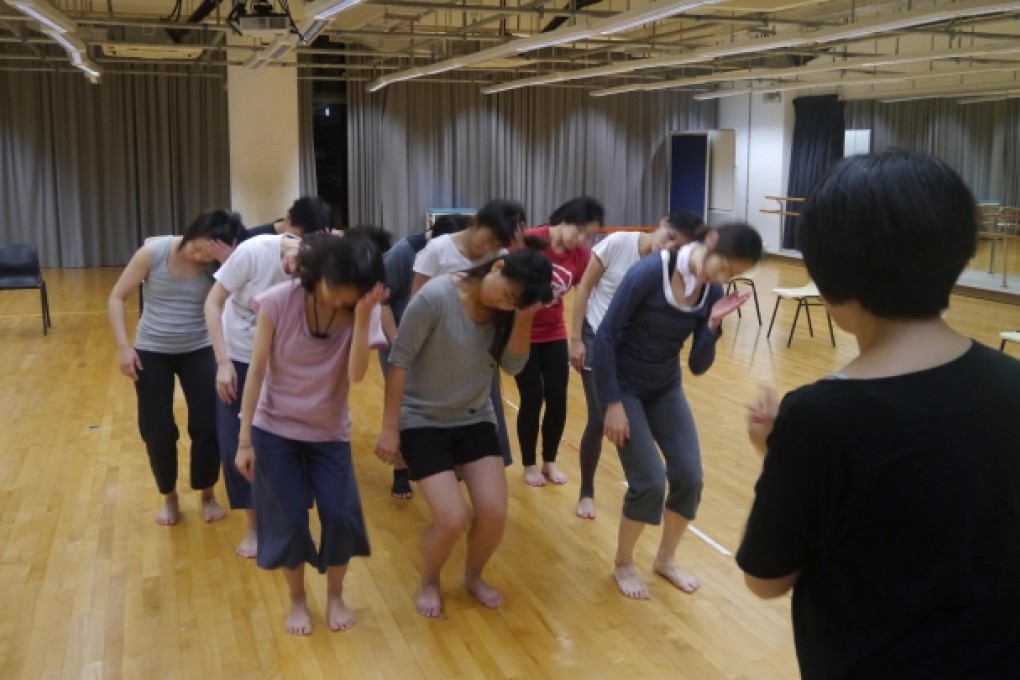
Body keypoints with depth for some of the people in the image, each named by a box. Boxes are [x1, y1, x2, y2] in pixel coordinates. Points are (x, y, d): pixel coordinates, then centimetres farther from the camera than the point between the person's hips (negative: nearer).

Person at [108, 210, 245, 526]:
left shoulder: (219, 264, -14)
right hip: (152, 352, 0)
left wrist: (230, 262, -40)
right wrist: (123, 346, -15)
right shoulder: (153, 251, -17)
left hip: (199, 351, 1)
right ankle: (169, 497, 29)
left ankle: (208, 495, 23)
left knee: (208, 425, -1)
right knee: (157, 431, 6)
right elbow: (117, 297, -9)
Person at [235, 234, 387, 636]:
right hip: (274, 429, -1)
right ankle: (297, 601, 28)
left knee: (341, 516, -4)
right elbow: (256, 371, -13)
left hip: (330, 433, 2)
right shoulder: (280, 302, -18)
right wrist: (244, 439, -12)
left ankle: (335, 597, 23)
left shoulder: (363, 313, -13)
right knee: (288, 522, 3)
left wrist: (362, 316, -34)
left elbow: (356, 374, -26)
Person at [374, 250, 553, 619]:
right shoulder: (436, 297, -24)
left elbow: (512, 365, -10)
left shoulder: (507, 308, -7)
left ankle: (474, 576, 26)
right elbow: (399, 361, -18)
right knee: (451, 519, -15)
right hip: (422, 422, -5)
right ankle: (429, 583, 18)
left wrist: (524, 316, -24)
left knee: (494, 513, -6)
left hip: (475, 420, 5)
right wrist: (390, 427, -15)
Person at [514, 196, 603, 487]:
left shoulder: (582, 255, -9)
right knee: (532, 399, -1)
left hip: (554, 334, 4)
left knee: (558, 398, 2)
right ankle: (529, 465, 19)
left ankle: (549, 462, 22)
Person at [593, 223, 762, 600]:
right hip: (623, 385, -5)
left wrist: (713, 323, -22)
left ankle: (666, 558, 25)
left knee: (689, 477, -1)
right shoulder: (650, 272, -25)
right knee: (650, 482, -11)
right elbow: (605, 338, -21)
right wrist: (612, 403, -20)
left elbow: (698, 365, -6)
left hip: (666, 388, 6)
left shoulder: (712, 292, -7)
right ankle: (623, 564, 15)